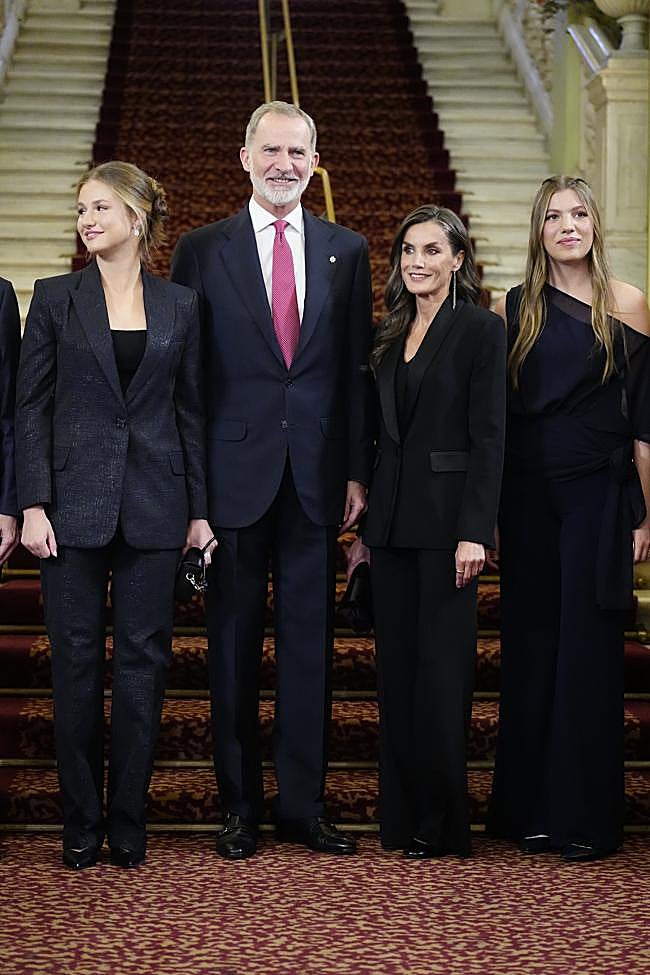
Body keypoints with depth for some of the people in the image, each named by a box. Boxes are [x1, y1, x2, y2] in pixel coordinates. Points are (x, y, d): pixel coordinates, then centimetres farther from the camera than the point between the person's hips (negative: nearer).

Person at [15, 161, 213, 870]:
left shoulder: (178, 305, 7)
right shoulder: (55, 299, 2)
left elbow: (192, 411, 8)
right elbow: (31, 407, 0)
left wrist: (200, 509, 4)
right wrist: (33, 505, -8)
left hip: (152, 508, 1)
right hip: (75, 505, -1)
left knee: (143, 661, 4)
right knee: (77, 662, 3)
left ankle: (128, 821, 14)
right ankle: (81, 823, 13)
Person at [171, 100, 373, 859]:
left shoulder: (346, 250, 9)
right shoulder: (202, 250, 3)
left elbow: (356, 368, 9)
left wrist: (358, 471, 3)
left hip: (316, 476, 2)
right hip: (233, 474, -1)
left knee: (309, 642, 6)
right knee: (233, 645, 5)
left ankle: (303, 803, 15)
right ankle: (240, 807, 15)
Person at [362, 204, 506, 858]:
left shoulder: (480, 330, -6)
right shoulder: (390, 334, 14)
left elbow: (488, 437, -11)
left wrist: (475, 532, -17)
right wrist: (367, 523, 13)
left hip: (445, 517, -7)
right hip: (391, 519, 7)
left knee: (441, 667, -3)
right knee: (395, 667, 9)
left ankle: (442, 823, 7)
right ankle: (401, 817, 17)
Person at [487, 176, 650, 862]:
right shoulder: (512, 309, 7)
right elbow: (492, 416, 7)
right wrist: (488, 511, 2)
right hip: (527, 497, 2)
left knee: (588, 648, 0)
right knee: (529, 647, 6)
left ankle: (585, 817, 8)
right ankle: (528, 808, 16)